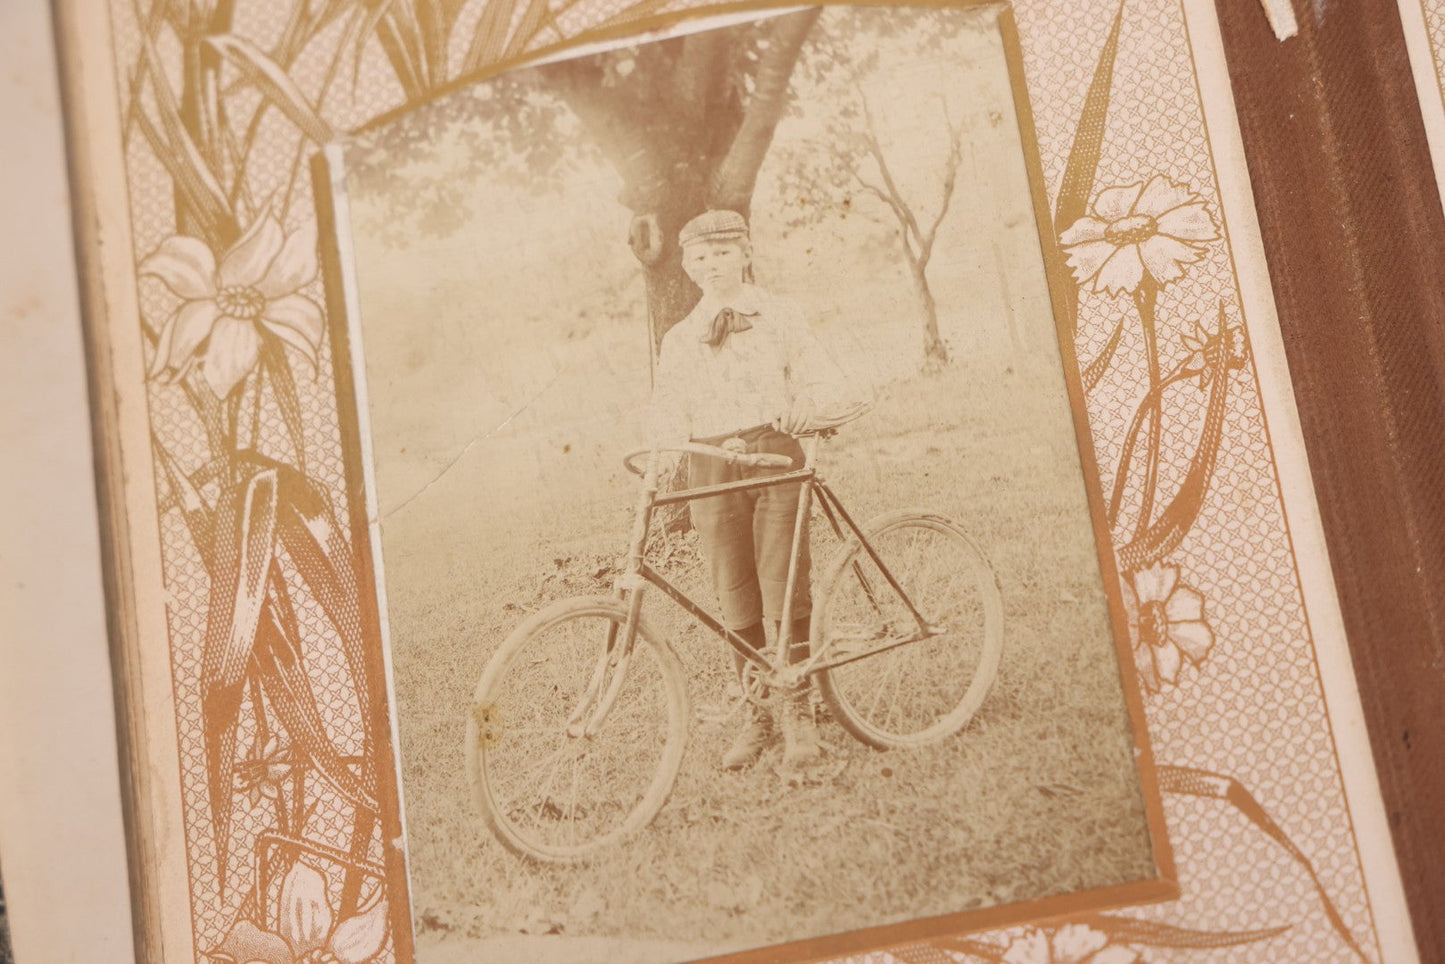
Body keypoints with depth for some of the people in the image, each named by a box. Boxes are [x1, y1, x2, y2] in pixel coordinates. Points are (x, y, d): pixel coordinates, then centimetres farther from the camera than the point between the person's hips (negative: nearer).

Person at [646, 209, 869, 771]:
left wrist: (797, 413, -17)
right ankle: (756, 715, 14)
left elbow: (832, 390, 2)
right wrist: (670, 442, -15)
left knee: (783, 591, -8)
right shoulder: (679, 340, 15)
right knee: (735, 599, 2)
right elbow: (665, 414, 7)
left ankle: (798, 713, 1)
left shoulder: (777, 318, 9)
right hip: (711, 467, 2)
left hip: (775, 456, -2)